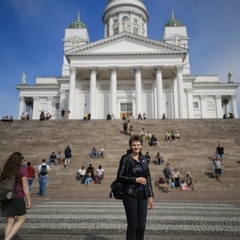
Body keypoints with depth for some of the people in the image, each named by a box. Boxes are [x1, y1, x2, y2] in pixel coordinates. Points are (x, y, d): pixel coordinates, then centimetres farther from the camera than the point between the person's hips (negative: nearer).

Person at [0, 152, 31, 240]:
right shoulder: (22, 170, -10)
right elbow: (25, 186, -13)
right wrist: (28, 200, -8)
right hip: (18, 199, -6)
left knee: (10, 221, 14)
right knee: (21, 220, 10)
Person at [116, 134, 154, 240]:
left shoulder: (144, 159, 10)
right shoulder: (126, 158, -5)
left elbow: (148, 178, 13)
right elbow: (119, 177, -8)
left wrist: (150, 196, 10)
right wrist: (136, 180, -14)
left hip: (143, 195, 5)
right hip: (130, 195, -5)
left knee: (142, 225, 8)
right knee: (132, 225, 2)